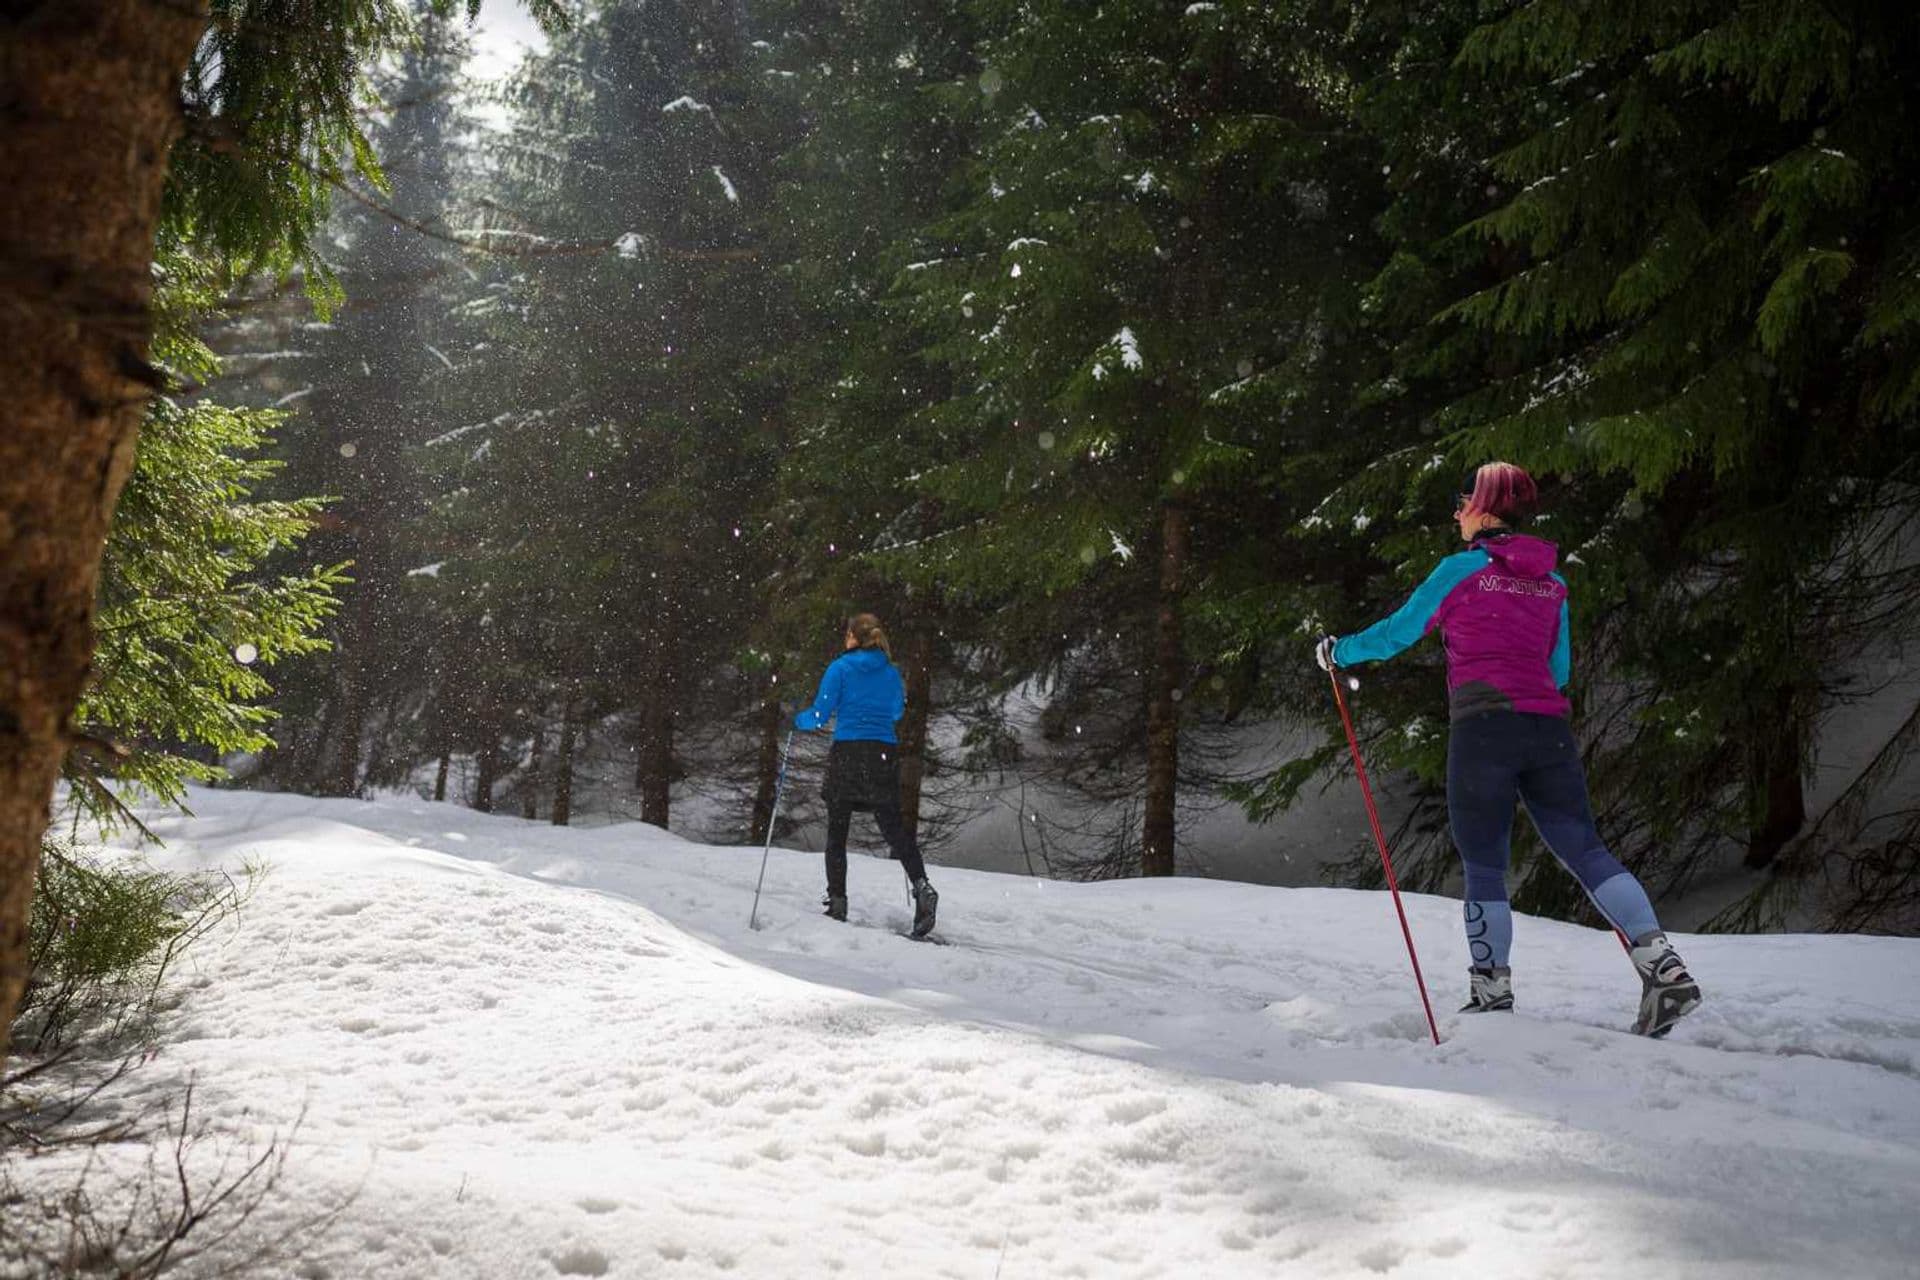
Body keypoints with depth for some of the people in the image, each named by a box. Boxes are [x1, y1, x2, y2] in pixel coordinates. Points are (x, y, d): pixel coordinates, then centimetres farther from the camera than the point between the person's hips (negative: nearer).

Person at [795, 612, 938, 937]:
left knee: (837, 833, 8)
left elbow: (819, 716, -5)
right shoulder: (892, 673, 9)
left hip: (847, 755, -3)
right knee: (894, 828, 4)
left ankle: (837, 902, 7)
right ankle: (921, 885, -18)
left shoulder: (840, 668, -4)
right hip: (884, 756, 3)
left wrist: (798, 720, 16)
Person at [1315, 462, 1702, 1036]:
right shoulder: (1552, 583, 17)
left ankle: (1492, 996, 6)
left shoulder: (1462, 570, 1)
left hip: (1483, 729, -5)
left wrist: (1338, 651, 24)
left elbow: (1396, 633, 7)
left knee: (1484, 866, 3)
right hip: (1549, 729, 5)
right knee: (1585, 850, 2)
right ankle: (1663, 966, -12)